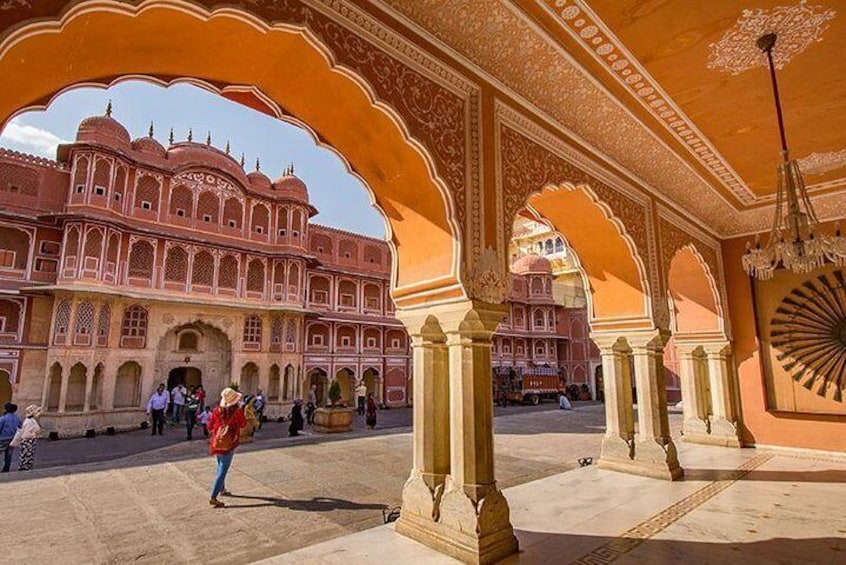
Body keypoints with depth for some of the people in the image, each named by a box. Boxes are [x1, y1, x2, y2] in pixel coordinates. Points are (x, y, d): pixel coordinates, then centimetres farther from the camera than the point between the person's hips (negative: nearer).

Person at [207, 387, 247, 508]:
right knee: (222, 471, -2)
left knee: (221, 467, 24)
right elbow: (243, 425, 1)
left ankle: (222, 489, 39)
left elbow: (210, 427, 5)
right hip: (229, 444, -5)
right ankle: (213, 498, -6)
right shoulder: (237, 411, -13)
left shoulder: (217, 411, -4)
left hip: (216, 443, 5)